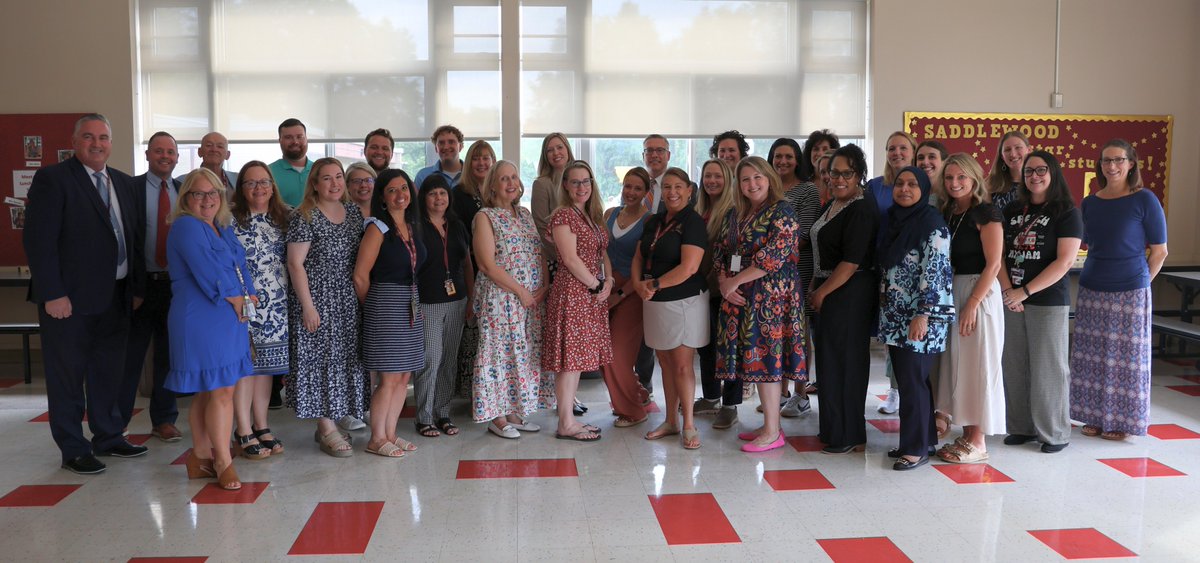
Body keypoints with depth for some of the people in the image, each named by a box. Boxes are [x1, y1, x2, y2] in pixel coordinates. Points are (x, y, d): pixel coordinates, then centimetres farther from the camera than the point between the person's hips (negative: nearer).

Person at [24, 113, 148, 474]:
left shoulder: (124, 183, 13)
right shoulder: (52, 179, -7)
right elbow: (38, 239, -13)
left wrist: (137, 287, 8)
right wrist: (52, 294, -18)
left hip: (115, 296, 6)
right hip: (70, 298, -6)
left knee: (107, 372, 16)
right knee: (67, 376, 4)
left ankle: (108, 437, 30)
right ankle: (73, 451, 14)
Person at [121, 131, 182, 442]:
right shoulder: (130, 188, -2)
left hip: (175, 284, 3)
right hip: (141, 284, -3)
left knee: (169, 355, 11)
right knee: (130, 356, 4)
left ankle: (163, 420, 21)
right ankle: (115, 424, 15)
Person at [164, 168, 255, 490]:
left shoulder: (222, 229, 17)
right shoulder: (187, 227, -10)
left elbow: (241, 267, 15)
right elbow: (211, 273, -17)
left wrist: (250, 297, -2)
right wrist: (239, 303, -8)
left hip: (227, 320, 9)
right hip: (202, 321, -9)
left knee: (206, 391, 13)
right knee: (222, 390, -6)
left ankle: (201, 459, 22)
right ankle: (223, 462, 3)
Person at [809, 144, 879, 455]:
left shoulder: (860, 211, -15)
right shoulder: (830, 206, 15)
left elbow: (851, 261, -20)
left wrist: (822, 292, -14)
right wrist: (813, 287, 13)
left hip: (849, 293, -10)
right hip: (826, 291, 10)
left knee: (843, 361, -3)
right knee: (828, 357, 14)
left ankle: (848, 436, 8)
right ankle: (833, 429, 26)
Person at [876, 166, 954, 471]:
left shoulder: (933, 224, -10)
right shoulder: (894, 220, 13)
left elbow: (934, 271, -16)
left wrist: (922, 315, -21)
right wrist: (884, 310, 18)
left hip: (920, 318, -7)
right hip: (895, 317, 7)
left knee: (913, 382, -4)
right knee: (905, 380, 11)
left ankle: (917, 448, 5)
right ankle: (914, 441, 21)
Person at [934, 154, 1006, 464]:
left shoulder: (986, 213, -9)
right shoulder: (946, 213, 11)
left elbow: (993, 264, -14)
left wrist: (972, 305, -19)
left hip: (979, 292, -7)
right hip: (950, 292, 7)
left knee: (977, 365, -2)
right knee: (954, 363, 9)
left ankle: (977, 442, 6)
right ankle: (966, 435, 18)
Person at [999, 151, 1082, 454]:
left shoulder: (1067, 213, -3)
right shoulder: (1012, 210, 12)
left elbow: (1065, 260, -11)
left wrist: (1024, 291, -15)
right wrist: (1008, 290, -9)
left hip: (1049, 301, -5)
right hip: (1012, 300, 5)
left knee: (1048, 368, 0)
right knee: (1014, 366, 8)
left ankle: (1054, 433, 12)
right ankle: (1021, 427, 19)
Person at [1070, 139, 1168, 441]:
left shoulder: (1144, 200, -5)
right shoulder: (1089, 203, 7)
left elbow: (1159, 250, -2)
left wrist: (1140, 281, 0)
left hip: (1130, 293, -4)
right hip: (1091, 291, 4)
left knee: (1126, 358, 4)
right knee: (1092, 358, 8)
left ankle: (1121, 422, 16)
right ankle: (1095, 417, 21)